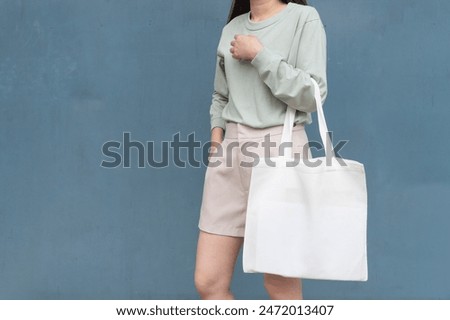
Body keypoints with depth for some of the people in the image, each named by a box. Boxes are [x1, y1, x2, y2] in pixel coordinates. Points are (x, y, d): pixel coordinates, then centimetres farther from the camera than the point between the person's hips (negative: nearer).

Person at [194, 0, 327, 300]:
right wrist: (217, 139, 8)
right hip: (231, 153, 5)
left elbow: (313, 95, -10)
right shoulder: (231, 29, 15)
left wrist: (259, 54, -9)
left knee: (281, 286, 0)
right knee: (207, 281, 3)